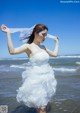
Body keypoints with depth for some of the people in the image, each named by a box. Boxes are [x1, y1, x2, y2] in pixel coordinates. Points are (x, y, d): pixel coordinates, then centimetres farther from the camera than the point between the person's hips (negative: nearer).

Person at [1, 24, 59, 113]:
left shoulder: (43, 47, 8)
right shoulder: (28, 46, -11)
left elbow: (55, 54, 20)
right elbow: (12, 51, -26)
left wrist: (57, 42, 27)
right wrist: (8, 33, -26)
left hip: (46, 78, 7)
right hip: (36, 79, -7)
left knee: (44, 104, 18)